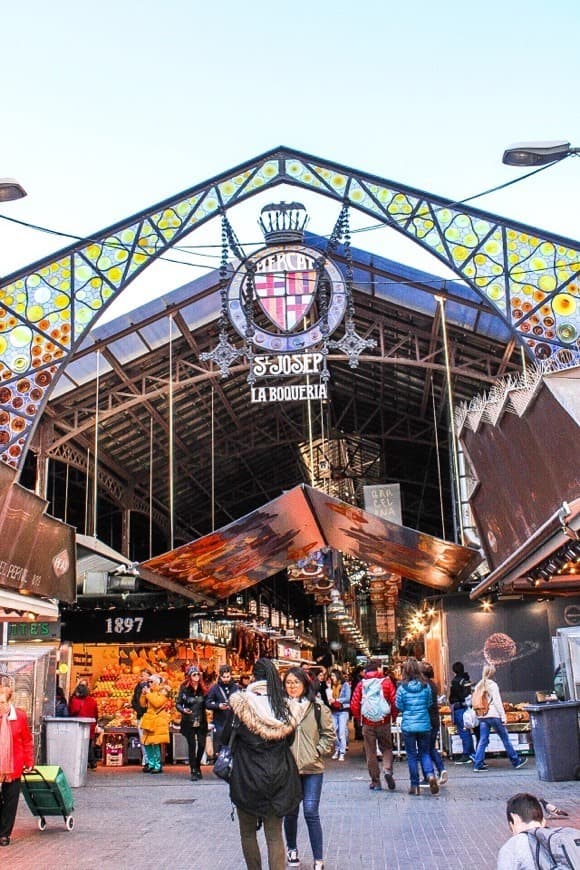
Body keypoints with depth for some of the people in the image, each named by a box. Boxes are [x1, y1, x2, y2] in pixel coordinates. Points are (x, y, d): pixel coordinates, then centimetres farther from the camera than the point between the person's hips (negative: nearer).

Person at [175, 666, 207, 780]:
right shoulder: (184, 688, -4)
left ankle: (197, 767, 24)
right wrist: (183, 710, -22)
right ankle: (193, 771, 12)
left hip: (201, 722, 2)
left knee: (202, 745, 0)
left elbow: (206, 704, 8)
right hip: (189, 722, -2)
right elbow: (178, 704, -5)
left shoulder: (202, 689, 3)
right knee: (192, 745, 1)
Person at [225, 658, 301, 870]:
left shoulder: (242, 703, -13)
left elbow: (226, 737, -3)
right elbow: (289, 740, 8)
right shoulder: (283, 706, -3)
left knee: (247, 832, 17)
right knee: (275, 836, 9)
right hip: (278, 778, 3)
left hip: (247, 778, -3)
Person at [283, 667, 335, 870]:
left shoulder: (317, 708, -2)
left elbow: (329, 734, 5)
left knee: (311, 813, -4)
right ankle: (291, 849, 37)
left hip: (312, 768, -1)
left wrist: (317, 752, -5)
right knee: (290, 812, 12)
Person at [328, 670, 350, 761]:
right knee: (335, 731, 2)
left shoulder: (345, 684, -3)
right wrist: (330, 701, -7)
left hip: (343, 710, -4)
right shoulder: (332, 686, 10)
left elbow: (347, 698, -9)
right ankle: (337, 750, 14)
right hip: (334, 711, 4)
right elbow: (330, 697, 15)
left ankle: (342, 753, -4)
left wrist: (336, 700, -14)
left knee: (342, 732, -8)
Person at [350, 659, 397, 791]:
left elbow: (354, 704, -6)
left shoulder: (361, 684, -1)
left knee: (371, 752, 10)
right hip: (384, 722, 0)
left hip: (367, 723, 0)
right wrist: (393, 716, 8)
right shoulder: (386, 682, -2)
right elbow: (394, 702, -7)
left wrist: (359, 717, 10)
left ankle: (375, 782, 12)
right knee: (387, 748, 16)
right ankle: (387, 770, -9)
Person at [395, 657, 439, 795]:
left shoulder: (402, 688, -9)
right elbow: (429, 704, 5)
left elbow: (399, 707, -2)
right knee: (424, 753, 14)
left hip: (408, 726, -2)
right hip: (424, 725, 2)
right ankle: (430, 775, -11)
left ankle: (415, 785, 10)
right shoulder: (426, 686, -3)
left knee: (412, 755, 8)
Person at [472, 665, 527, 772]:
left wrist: (478, 715, 16)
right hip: (493, 715, -6)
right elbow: (497, 702, -11)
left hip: (482, 716, 6)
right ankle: (516, 761, 14)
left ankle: (478, 765, -2)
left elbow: (475, 702, 12)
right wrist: (503, 716, -9)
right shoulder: (492, 685, -7)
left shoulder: (478, 686, 11)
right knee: (505, 738, 5)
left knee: (482, 740, 5)